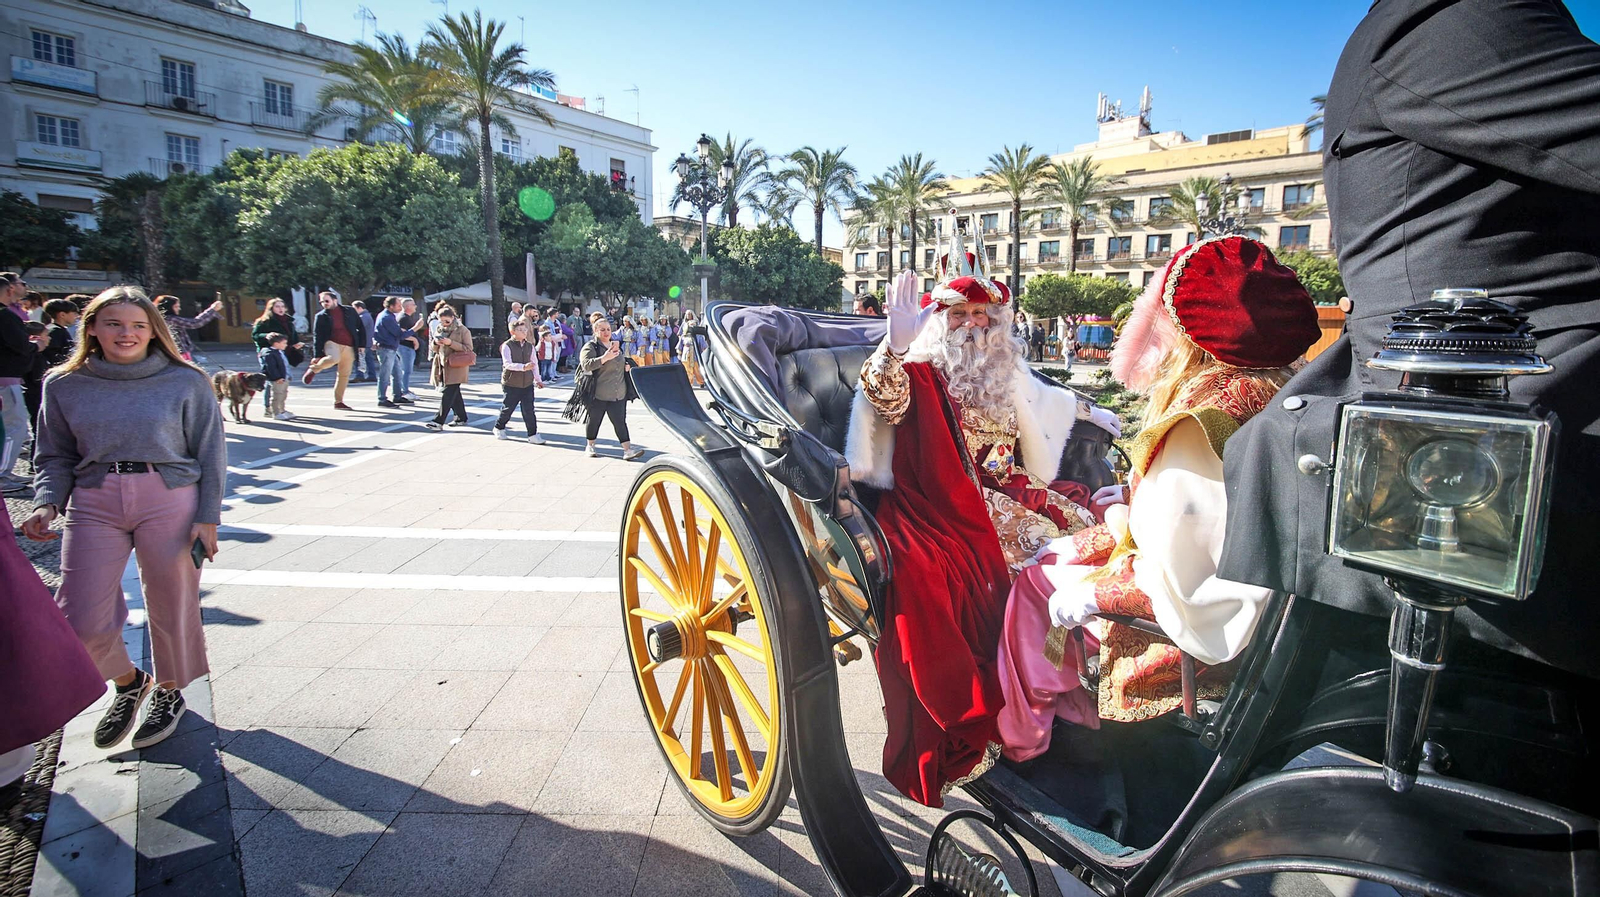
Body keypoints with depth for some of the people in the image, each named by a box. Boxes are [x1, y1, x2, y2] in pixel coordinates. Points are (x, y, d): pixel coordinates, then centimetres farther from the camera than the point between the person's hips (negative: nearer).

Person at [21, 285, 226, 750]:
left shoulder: (185, 382, -1)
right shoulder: (64, 385, 7)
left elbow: (211, 454, 1)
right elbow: (55, 456, 12)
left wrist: (208, 517, -4)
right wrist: (47, 503, -7)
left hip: (170, 501, -2)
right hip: (94, 504, 3)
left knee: (171, 606, 7)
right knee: (80, 620, -1)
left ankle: (169, 692, 32)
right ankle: (128, 682, 29)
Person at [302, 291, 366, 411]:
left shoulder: (350, 311, 6)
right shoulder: (321, 316, 3)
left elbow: (360, 328, 11)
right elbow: (317, 336, 2)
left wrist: (362, 344, 2)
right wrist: (316, 355, -5)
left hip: (349, 347, 3)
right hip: (332, 343, -2)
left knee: (344, 375, 4)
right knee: (333, 358, -36)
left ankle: (338, 402, 14)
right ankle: (313, 369, -8)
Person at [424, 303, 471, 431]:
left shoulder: (463, 330, -7)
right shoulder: (439, 329, 13)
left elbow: (468, 349, -11)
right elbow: (433, 348, 18)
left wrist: (451, 343, -21)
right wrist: (435, 342, -6)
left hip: (456, 368, -7)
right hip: (442, 366, 7)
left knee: (447, 394, -12)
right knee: (454, 393, 13)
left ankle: (439, 421, -14)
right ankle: (461, 418, 23)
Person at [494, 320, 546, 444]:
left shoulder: (529, 346, 5)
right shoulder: (507, 346, -10)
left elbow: (535, 363, 15)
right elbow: (507, 364, -22)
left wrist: (538, 379, 13)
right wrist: (524, 367, -36)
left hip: (527, 383, 4)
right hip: (511, 384, -3)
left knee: (529, 410, 0)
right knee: (508, 408, 9)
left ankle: (533, 435, 5)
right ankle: (499, 428, 32)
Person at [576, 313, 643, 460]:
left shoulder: (615, 345, 16)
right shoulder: (590, 347, -7)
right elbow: (586, 365, -24)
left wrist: (626, 366, 9)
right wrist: (605, 357, -31)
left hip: (618, 393, 5)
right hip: (597, 394, -5)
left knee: (620, 421, -1)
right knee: (594, 420, 9)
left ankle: (627, 449, -5)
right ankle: (590, 446, 28)